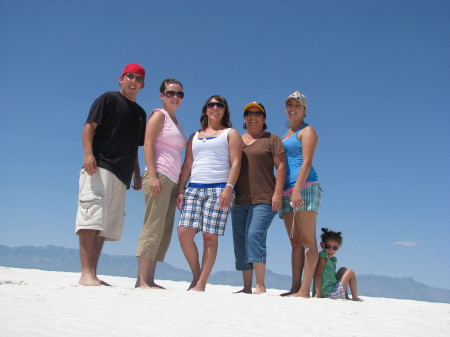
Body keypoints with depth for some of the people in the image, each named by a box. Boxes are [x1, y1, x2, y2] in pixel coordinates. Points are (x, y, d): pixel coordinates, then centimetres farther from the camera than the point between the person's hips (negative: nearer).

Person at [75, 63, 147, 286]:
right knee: (92, 219, -15)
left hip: (122, 176, 7)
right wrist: (88, 154, -19)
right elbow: (89, 126, -4)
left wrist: (137, 175, 18)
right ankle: (86, 274, -16)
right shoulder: (108, 99, 7)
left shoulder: (140, 113, 26)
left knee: (106, 226, 4)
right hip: (100, 167, -7)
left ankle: (93, 275, 7)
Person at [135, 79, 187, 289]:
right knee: (153, 228, -12)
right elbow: (148, 145, -9)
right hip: (159, 176, -8)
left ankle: (148, 279, 7)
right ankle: (142, 281, -10)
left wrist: (180, 186, 17)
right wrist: (153, 176, -20)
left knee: (164, 232, 4)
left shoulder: (176, 122, 24)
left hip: (172, 181, 8)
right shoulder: (159, 115, 2)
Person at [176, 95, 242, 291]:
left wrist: (229, 188, -15)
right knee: (184, 233, -9)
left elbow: (235, 163, -1)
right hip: (194, 188, 4)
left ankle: (201, 284, -3)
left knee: (210, 236, -8)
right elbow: (187, 166, 19)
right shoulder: (194, 137, 24)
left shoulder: (230, 134, 11)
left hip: (219, 189, -4)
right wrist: (180, 191, 8)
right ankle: (196, 275, 9)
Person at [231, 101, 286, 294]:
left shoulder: (272, 139, 7)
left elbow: (281, 166, -2)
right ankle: (246, 287, 8)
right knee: (240, 242, 2)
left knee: (254, 236, -20)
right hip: (239, 201, 5)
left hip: (263, 200, -5)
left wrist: (277, 193, -13)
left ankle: (260, 286, -14)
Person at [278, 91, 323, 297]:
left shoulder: (307, 131, 1)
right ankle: (295, 288, 7)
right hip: (287, 191, 8)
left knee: (307, 240, -9)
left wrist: (297, 189, -23)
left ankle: (304, 290, -12)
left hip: (305, 187, -8)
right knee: (295, 242, 6)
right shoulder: (287, 134, 25)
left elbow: (307, 162, -12)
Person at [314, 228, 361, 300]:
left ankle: (346, 296, 18)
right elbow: (318, 274, -21)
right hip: (328, 293, -9)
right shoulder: (323, 256, -14)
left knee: (343, 270, 20)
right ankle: (355, 297, 11)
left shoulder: (333, 259, 13)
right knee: (350, 272, -3)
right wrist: (318, 294, -26)